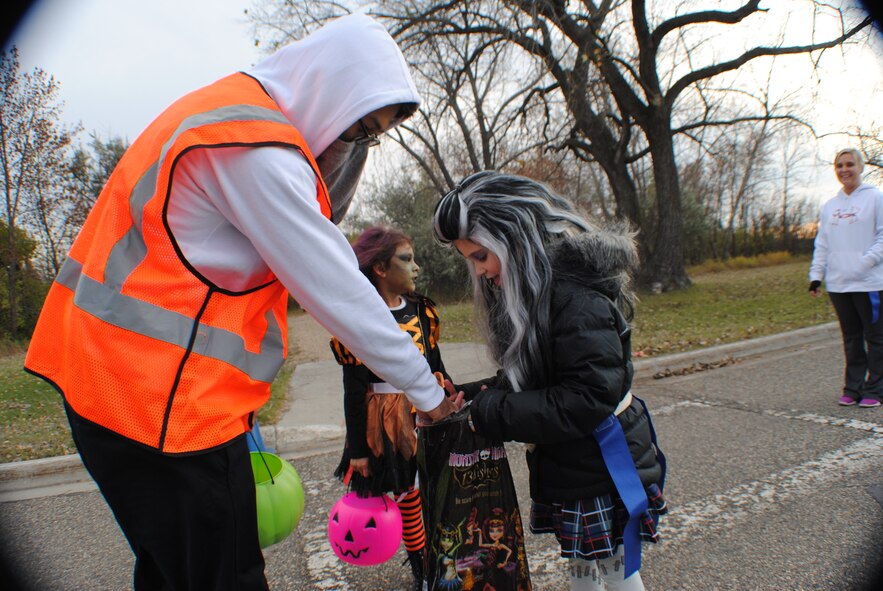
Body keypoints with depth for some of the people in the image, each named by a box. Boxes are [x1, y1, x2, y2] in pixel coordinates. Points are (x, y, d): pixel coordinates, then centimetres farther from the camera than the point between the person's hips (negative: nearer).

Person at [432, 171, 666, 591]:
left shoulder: (575, 293, -26)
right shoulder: (527, 287, 3)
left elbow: (590, 396, -30)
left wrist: (490, 413, -26)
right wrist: (474, 394, -6)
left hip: (604, 469, -8)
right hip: (564, 467, 8)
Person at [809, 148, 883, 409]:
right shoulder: (829, 206, 14)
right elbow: (821, 244, 15)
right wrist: (816, 275, 7)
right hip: (838, 283, 4)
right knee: (851, 338, 10)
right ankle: (852, 387, 17)